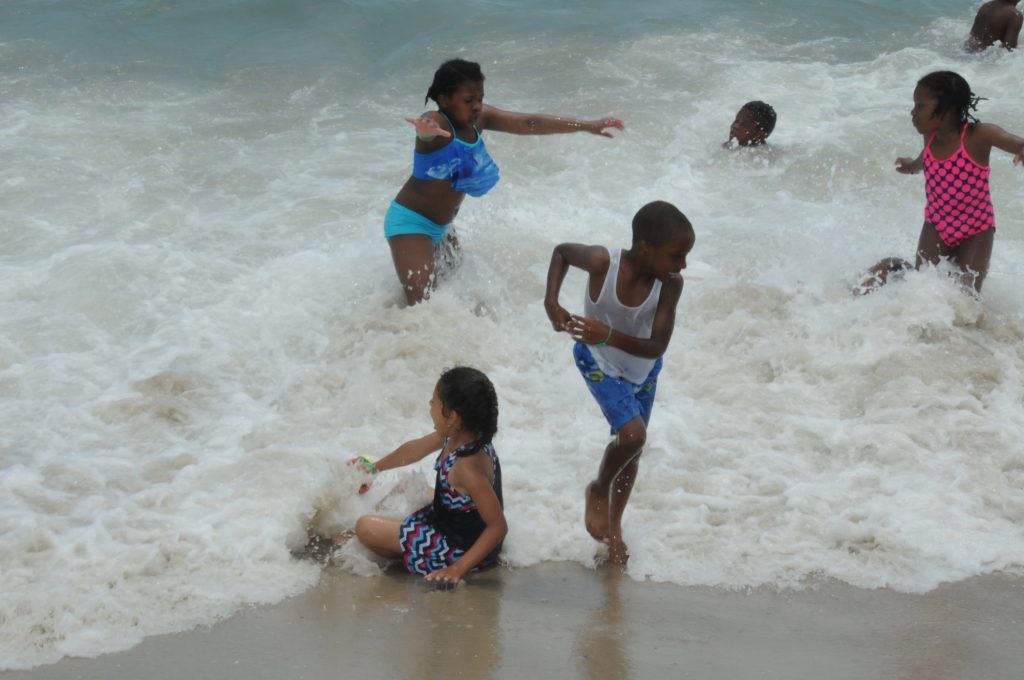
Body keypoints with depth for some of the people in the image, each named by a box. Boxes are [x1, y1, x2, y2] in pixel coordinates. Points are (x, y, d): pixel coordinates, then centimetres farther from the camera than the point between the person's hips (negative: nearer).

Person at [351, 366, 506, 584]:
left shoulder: (468, 467, -35)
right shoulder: (459, 436, -7)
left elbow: (499, 526, -32)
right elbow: (416, 449, 13)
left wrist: (459, 568, -31)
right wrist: (375, 467, 28)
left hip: (460, 549, -9)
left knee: (365, 528, -7)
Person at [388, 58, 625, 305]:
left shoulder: (479, 118, -4)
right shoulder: (437, 123, -25)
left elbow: (528, 123, -3)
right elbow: (427, 129, -49)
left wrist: (587, 126, -5)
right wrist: (425, 130, -76)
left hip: (441, 227, 9)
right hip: (411, 221, -9)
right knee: (422, 305, -18)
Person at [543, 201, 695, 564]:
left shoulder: (671, 284, -29)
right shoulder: (603, 262, -34)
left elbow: (657, 346, -29)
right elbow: (561, 251, -13)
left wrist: (610, 336, -44)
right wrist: (551, 303, -24)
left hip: (643, 368, 3)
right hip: (600, 362, -3)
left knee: (632, 446, 16)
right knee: (632, 434, -20)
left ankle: (614, 523, 39)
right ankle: (598, 490, 11)